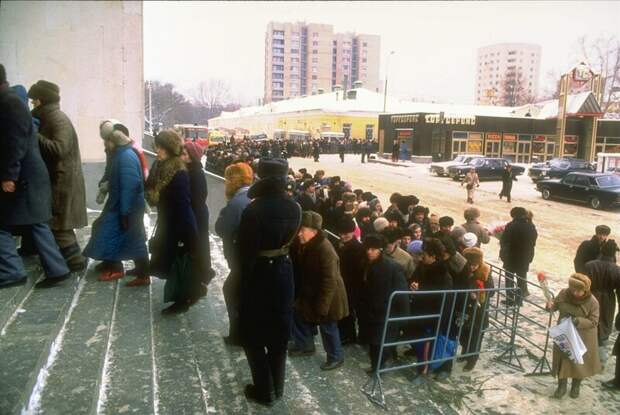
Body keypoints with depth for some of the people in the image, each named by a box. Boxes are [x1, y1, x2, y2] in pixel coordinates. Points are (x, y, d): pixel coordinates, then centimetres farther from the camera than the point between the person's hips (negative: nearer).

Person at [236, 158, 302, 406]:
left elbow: (243, 249, -15)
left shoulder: (253, 210, -22)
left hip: (258, 274, -5)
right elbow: (291, 239, 2)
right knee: (279, 332, 19)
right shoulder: (294, 208, -7)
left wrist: (245, 269, 0)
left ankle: (265, 391, 22)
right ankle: (277, 388, 33)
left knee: (253, 335, 14)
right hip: (284, 271, 5)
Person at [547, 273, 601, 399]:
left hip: (582, 338, -3)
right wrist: (550, 305, -21)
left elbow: (594, 322, -17)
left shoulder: (592, 302, -20)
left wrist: (579, 321, -33)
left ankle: (576, 387, 38)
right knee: (562, 359, 11)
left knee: (579, 361, 14)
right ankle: (562, 386, 29)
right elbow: (555, 304, 3)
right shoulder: (564, 294, -12)